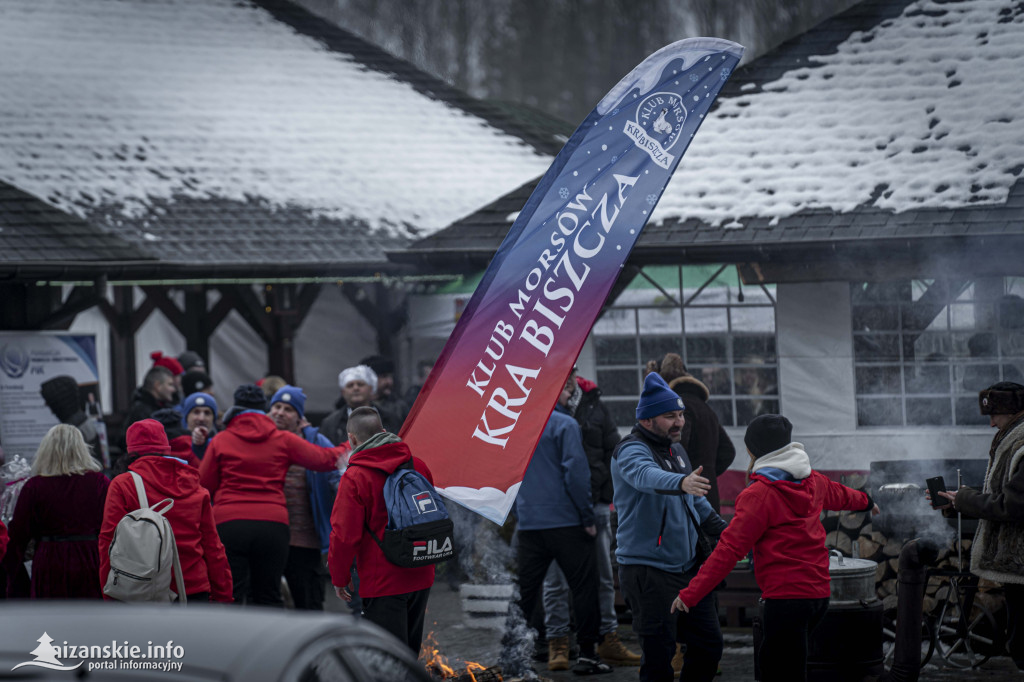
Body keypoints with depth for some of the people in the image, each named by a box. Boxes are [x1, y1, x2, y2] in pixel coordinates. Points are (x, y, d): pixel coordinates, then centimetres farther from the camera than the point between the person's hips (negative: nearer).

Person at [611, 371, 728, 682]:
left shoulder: (676, 449, 14)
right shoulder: (631, 451, -13)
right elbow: (647, 476, -39)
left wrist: (723, 529, 18)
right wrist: (680, 482, -57)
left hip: (687, 565, 8)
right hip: (647, 571, -8)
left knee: (709, 645, 9)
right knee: (659, 656, -9)